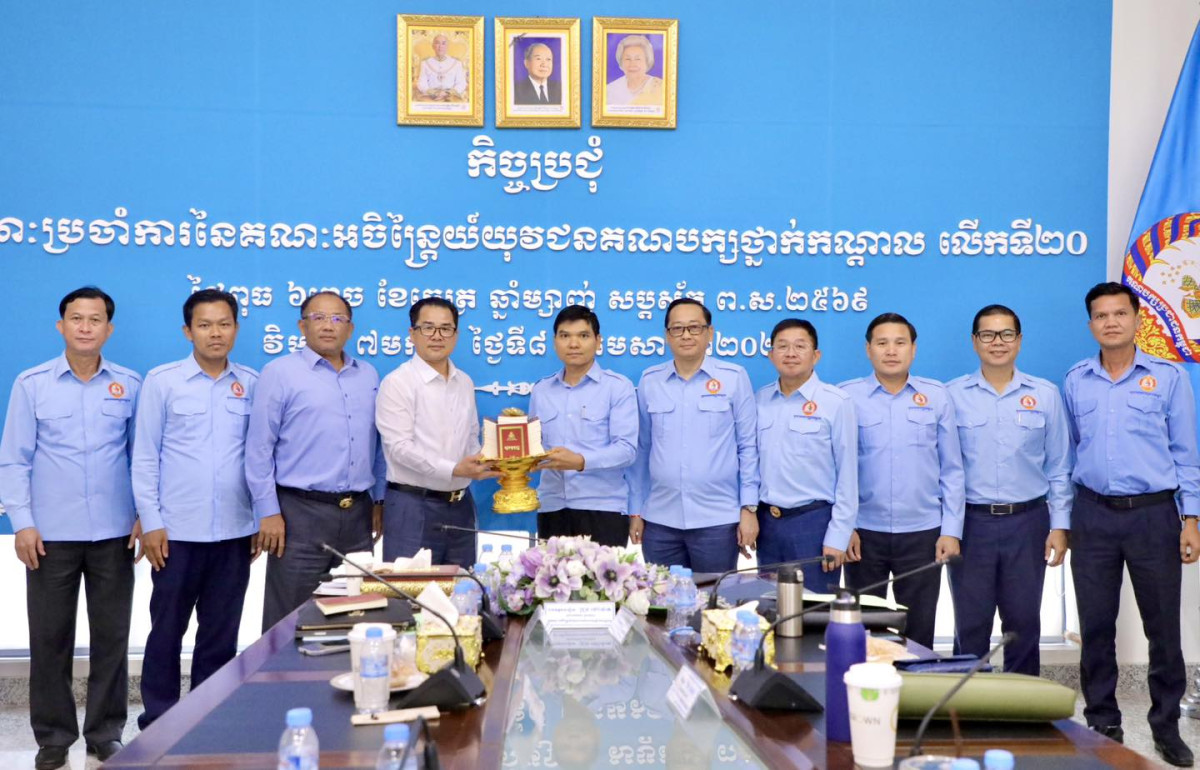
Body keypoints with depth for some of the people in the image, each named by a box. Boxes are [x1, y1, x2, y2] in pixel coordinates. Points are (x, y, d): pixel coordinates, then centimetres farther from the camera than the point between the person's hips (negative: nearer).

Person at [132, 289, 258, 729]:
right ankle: (158, 721, 20)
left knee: (221, 634, 10)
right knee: (167, 630, 8)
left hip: (234, 532, 2)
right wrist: (151, 522, -5)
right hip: (177, 530, -2)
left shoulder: (252, 384, 4)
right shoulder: (162, 381, -1)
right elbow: (145, 456, -1)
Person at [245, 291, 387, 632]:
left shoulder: (368, 376, 13)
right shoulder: (280, 372, -2)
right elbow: (259, 448, -5)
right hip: (301, 513, -5)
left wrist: (379, 500, 14)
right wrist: (268, 513, -9)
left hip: (358, 514, 5)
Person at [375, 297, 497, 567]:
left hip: (460, 504, 6)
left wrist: (484, 465, -1)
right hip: (413, 506, -6)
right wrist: (454, 470, -23)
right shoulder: (397, 382, -8)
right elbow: (400, 447, -16)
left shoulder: (465, 383, 13)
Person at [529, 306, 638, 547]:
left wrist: (581, 461, -24)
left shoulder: (618, 387, -1)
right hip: (551, 507, 4)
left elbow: (626, 448, -10)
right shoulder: (541, 390, 14)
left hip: (602, 507, -4)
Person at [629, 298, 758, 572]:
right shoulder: (649, 381, 5)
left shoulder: (734, 378, -2)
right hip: (659, 520, 2)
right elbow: (641, 449, 10)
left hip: (717, 520, -2)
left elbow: (748, 446, 1)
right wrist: (636, 510, 9)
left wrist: (748, 508, -3)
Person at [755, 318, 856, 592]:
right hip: (767, 521, 4)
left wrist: (838, 536, -9)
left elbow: (847, 475, -7)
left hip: (813, 520, -4)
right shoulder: (759, 401, 6)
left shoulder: (836, 402, -7)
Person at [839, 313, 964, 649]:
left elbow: (952, 469, 5)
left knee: (918, 632, 7)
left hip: (923, 533, 1)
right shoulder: (847, 397, 1)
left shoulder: (937, 396, 4)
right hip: (863, 533, -1)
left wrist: (951, 530, 0)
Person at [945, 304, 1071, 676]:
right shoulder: (953, 395, 1)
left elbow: (1058, 467, 8)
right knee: (971, 624, 4)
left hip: (1027, 522, 1)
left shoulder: (1045, 395, 6)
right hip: (971, 522, -1)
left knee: (1024, 623, 9)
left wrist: (1059, 526, 2)